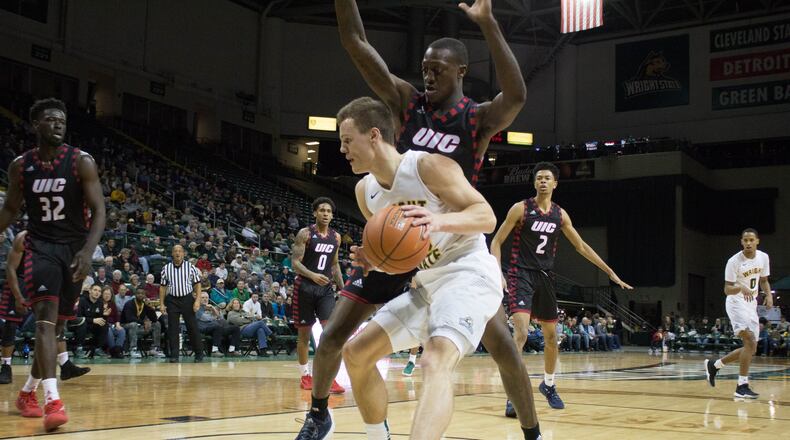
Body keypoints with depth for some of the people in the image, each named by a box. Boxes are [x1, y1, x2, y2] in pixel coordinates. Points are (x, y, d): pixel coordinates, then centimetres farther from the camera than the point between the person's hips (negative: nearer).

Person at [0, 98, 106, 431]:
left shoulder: (82, 162, -7)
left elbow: (98, 211, -11)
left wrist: (88, 250, -25)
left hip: (75, 248, 1)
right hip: (41, 246, 0)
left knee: (57, 323, 9)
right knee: (46, 315, -21)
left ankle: (27, 393, 29)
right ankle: (52, 401, -28)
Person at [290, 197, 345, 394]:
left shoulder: (336, 237, 8)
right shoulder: (305, 234, -8)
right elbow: (295, 262, -13)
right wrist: (312, 275, -30)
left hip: (326, 288, 4)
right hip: (305, 287, -3)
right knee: (304, 333, 6)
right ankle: (305, 376, 19)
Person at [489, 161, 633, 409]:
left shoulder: (560, 214, 6)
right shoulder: (521, 209, -7)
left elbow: (581, 246, 14)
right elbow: (497, 241, -5)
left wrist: (610, 272, 13)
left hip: (544, 277, 6)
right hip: (521, 275, -5)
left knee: (551, 336, 13)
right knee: (521, 333, -21)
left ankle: (548, 385, 35)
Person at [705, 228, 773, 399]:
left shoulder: (764, 257, 1)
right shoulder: (734, 261, -16)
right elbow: (727, 290, -15)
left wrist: (769, 295, -3)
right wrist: (741, 288, -36)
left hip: (752, 304, 7)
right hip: (736, 302, -7)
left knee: (751, 348, 8)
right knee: (750, 340, -24)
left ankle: (714, 365, 25)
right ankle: (742, 386, -20)